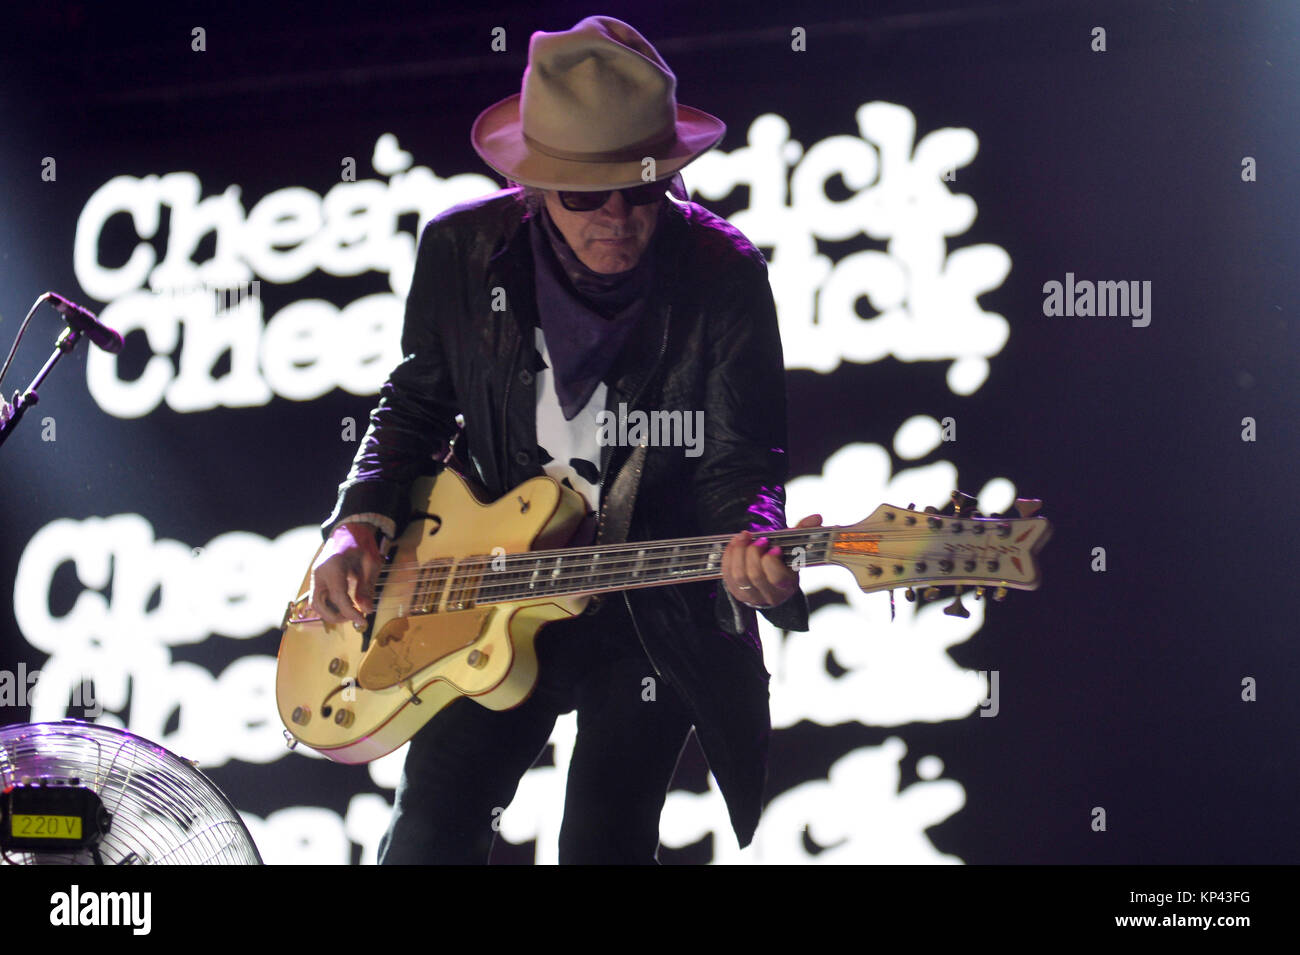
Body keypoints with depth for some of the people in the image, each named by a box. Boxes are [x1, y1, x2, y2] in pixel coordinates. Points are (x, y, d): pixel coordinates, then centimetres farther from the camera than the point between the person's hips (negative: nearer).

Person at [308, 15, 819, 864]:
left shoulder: (723, 276, -14)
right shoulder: (463, 249, -5)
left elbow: (741, 462, -12)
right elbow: (416, 402, 11)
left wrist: (753, 543, -35)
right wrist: (361, 523, -4)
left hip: (657, 612, -2)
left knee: (603, 844, -6)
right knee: (432, 824, -7)